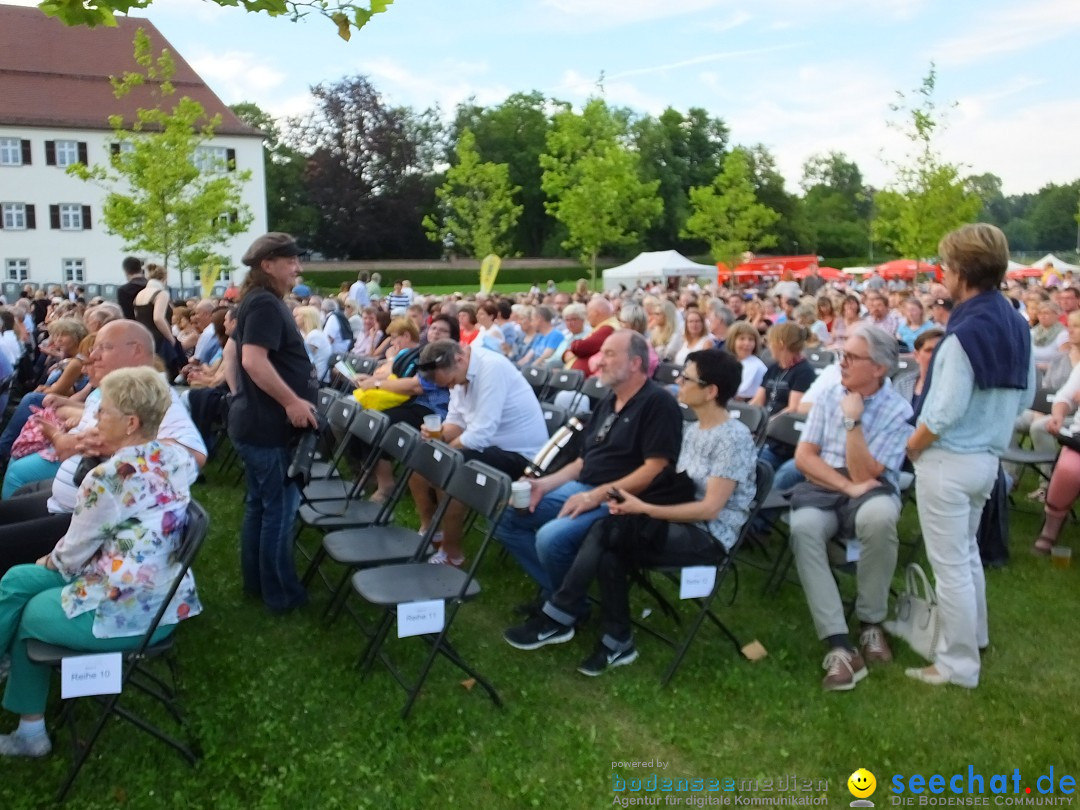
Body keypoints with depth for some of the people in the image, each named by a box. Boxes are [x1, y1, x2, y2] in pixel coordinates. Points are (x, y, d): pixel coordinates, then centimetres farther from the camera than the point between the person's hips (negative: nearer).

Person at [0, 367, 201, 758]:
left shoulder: (110, 476, -23)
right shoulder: (173, 458, 0)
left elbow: (73, 552, -8)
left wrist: (49, 561, 11)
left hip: (123, 611, -8)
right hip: (161, 598, 8)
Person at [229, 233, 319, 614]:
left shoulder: (261, 301, 15)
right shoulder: (265, 303, -18)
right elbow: (255, 361, -30)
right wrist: (292, 401, -27)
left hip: (258, 421, 11)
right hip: (267, 424, -11)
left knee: (259, 503, 18)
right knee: (280, 507, -2)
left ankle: (255, 581, 29)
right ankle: (280, 593, 8)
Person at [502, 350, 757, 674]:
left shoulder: (735, 437, -15)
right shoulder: (691, 430, 11)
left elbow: (710, 508, -19)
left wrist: (644, 508, -21)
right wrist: (631, 498, -10)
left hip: (710, 536, -7)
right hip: (680, 523, 7)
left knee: (610, 530, -26)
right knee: (609, 548, -22)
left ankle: (558, 617, -15)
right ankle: (617, 641, -15)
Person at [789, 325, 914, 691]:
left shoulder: (898, 411, -6)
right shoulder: (828, 396, 6)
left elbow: (863, 475, -12)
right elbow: (803, 457, 1)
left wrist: (853, 421, -17)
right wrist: (846, 484, -12)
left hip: (871, 492, -2)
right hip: (822, 490, 2)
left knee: (880, 517, -39)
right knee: (803, 527, -33)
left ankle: (871, 622, -15)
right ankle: (838, 644, -34)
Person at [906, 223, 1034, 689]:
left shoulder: (965, 333, -23)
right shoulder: (1017, 327, 3)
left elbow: (945, 412, -22)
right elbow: (1025, 397, 11)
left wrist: (912, 445, -7)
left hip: (948, 462, -9)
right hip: (987, 458, 9)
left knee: (950, 564, 3)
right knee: (967, 551, 25)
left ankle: (959, 665, 14)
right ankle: (973, 634, 41)